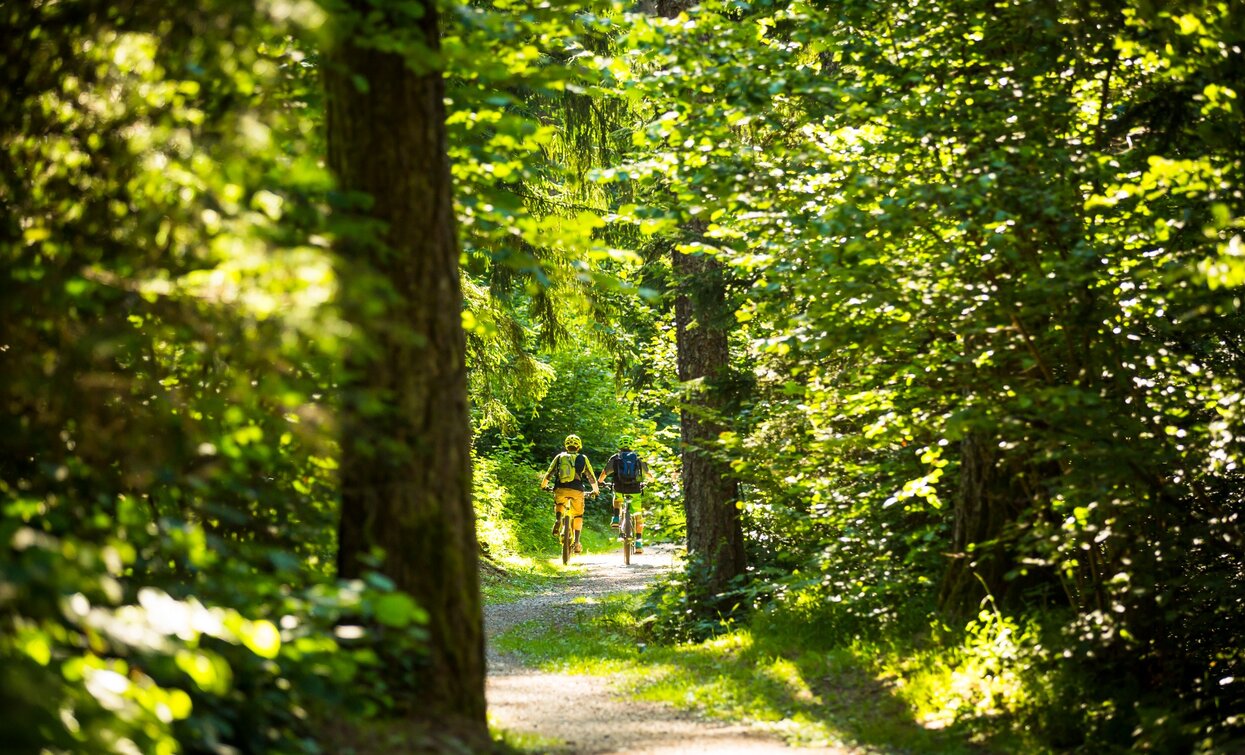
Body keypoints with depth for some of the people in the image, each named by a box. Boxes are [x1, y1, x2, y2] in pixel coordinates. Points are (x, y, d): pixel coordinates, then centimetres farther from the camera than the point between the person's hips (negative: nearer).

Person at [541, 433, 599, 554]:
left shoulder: (559, 457, 15)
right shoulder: (582, 459, 13)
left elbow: (548, 474, 18)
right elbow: (591, 477, 18)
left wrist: (543, 485, 37)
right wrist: (595, 490, 34)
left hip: (561, 489, 1)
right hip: (576, 490, -1)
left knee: (559, 505, 31)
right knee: (578, 515, 16)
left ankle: (557, 520, -1)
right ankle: (576, 542, 7)